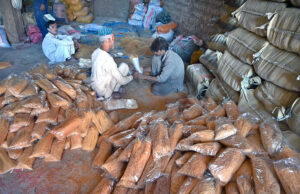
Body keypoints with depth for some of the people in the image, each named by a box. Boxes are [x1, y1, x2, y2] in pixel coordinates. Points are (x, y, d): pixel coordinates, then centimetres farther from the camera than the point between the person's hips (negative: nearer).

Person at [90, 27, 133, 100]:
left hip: (94, 86, 8)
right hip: (104, 91, -7)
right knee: (124, 66, -3)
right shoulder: (109, 60, -30)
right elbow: (121, 81, -21)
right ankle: (115, 91, 7)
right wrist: (131, 77, 0)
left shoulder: (95, 52, -5)